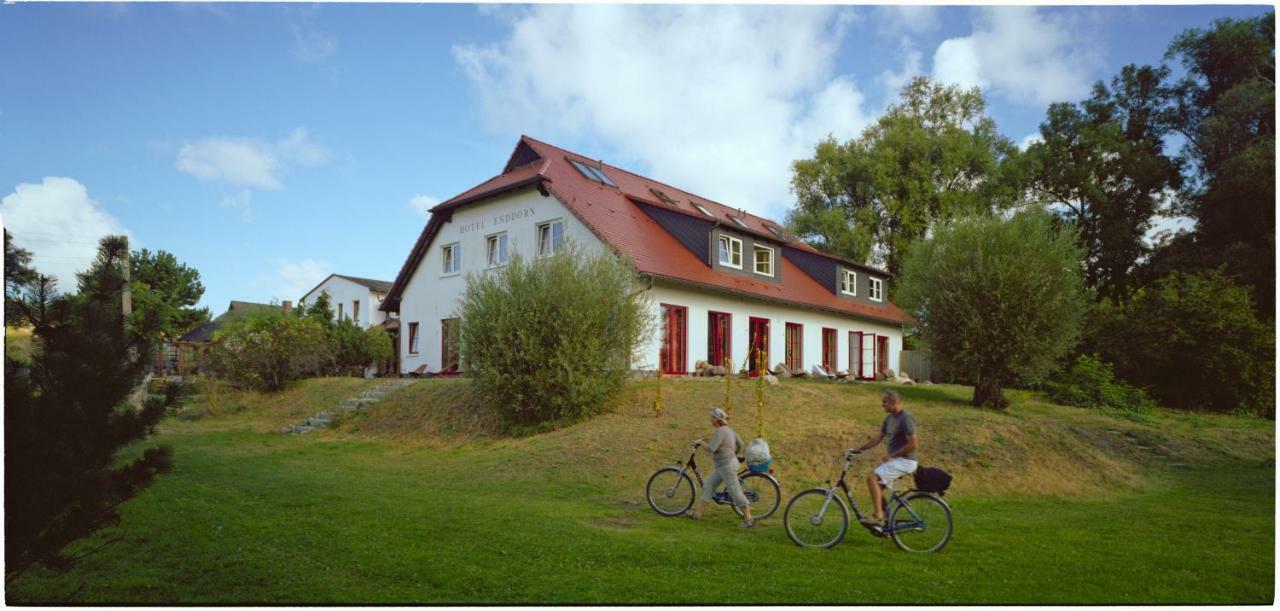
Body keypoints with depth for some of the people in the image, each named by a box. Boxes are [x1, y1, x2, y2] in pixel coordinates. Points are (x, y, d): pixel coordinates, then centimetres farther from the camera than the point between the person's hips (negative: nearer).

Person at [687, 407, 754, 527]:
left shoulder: (720, 432, -18)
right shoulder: (728, 430, 12)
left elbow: (711, 448, -25)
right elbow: (740, 444, 17)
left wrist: (701, 442, -8)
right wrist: (733, 454, 32)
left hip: (727, 466, -11)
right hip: (723, 466, 11)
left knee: (734, 491, -5)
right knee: (708, 486, 12)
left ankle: (748, 519, 2)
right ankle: (698, 513, 17)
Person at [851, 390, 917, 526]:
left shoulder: (906, 419, -17)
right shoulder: (889, 418, 11)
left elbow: (912, 444, -21)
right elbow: (879, 437, 16)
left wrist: (891, 456, -17)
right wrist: (860, 449, 8)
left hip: (905, 460, -9)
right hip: (895, 460, 9)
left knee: (872, 477, -20)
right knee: (877, 485, 8)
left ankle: (878, 516, -15)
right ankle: (885, 519, 17)